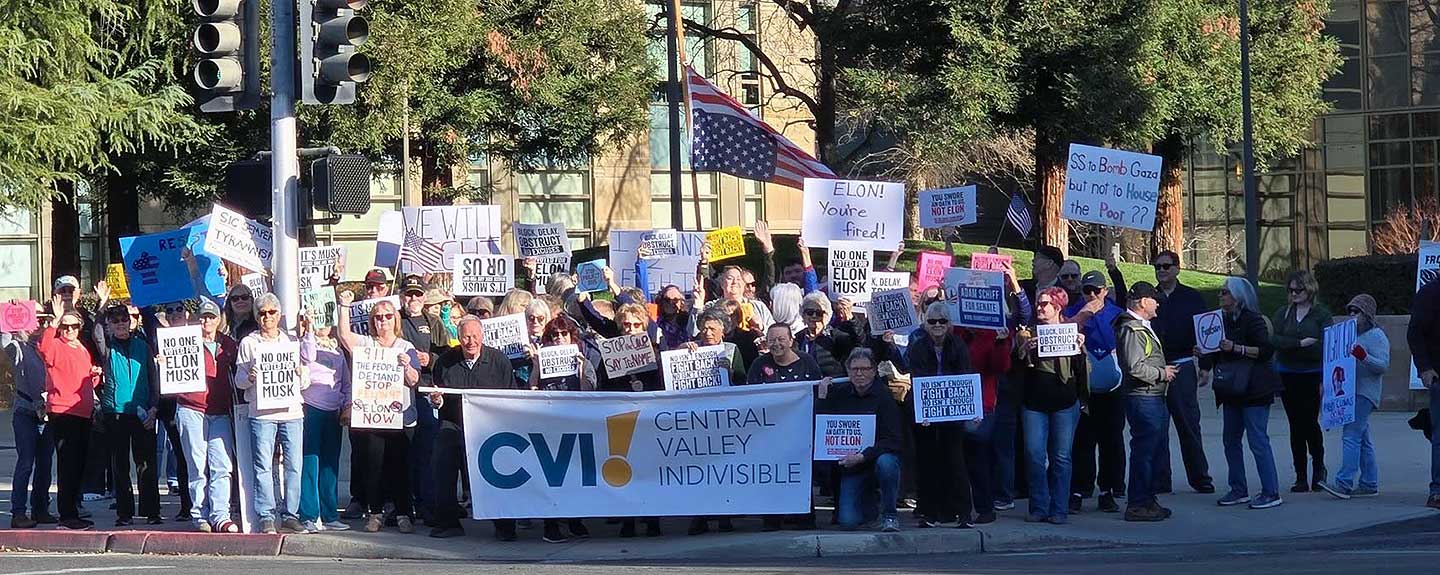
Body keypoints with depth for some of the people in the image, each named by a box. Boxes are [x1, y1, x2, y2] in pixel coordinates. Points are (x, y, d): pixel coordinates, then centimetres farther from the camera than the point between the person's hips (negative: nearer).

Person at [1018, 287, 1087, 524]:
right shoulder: (1030, 332, 10)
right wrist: (1024, 348, -14)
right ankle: (1039, 507, 3)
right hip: (1034, 402, 1)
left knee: (1061, 457, 1)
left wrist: (1080, 348, -12)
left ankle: (1058, 509, 6)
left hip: (1064, 403, -1)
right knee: (1034, 455, -5)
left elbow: (1082, 369, 4)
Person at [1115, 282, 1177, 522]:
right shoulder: (1132, 330, -15)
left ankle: (1147, 500, 22)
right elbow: (1135, 367, -24)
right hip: (1143, 398, -11)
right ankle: (1137, 505, -6)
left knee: (1153, 447, 15)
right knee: (1143, 450, -8)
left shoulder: (1141, 327, 19)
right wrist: (1162, 373, -13)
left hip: (1153, 397, 11)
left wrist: (1163, 371, 16)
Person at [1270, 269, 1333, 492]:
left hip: (1311, 375, -3)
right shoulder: (1283, 313, 11)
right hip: (1287, 375, 3)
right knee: (1296, 425, 4)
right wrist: (1301, 343, -12)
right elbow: (1273, 340, -4)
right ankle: (1301, 477, 9)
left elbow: (1324, 346, -7)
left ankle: (1318, 465, 16)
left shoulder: (1321, 314, 0)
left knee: (1310, 421, -9)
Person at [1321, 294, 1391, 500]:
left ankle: (1344, 483, -21)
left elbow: (1383, 365, -15)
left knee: (1351, 435, -16)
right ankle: (1369, 484, 14)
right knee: (1362, 440, 11)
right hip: (1350, 392, 9)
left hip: (1364, 394, -9)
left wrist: (1363, 356, -27)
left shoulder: (1376, 336, -6)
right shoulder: (1351, 334, 21)